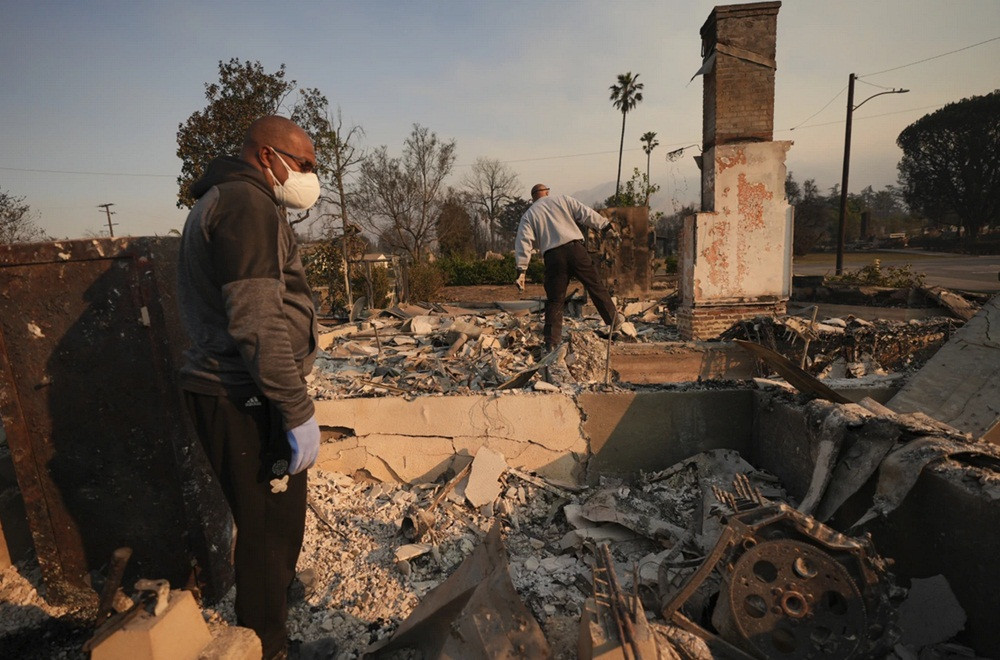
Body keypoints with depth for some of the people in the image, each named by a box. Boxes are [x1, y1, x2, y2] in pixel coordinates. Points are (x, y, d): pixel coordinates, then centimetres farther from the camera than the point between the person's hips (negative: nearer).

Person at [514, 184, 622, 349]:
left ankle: (552, 343, 5)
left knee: (554, 301, 5)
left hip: (553, 256, 0)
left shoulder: (528, 215, 15)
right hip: (575, 248, 0)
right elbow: (587, 214, 10)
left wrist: (521, 269, -2)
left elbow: (523, 242, 3)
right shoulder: (562, 199, 17)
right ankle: (614, 320, 26)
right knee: (595, 285, 15)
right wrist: (606, 226, 16)